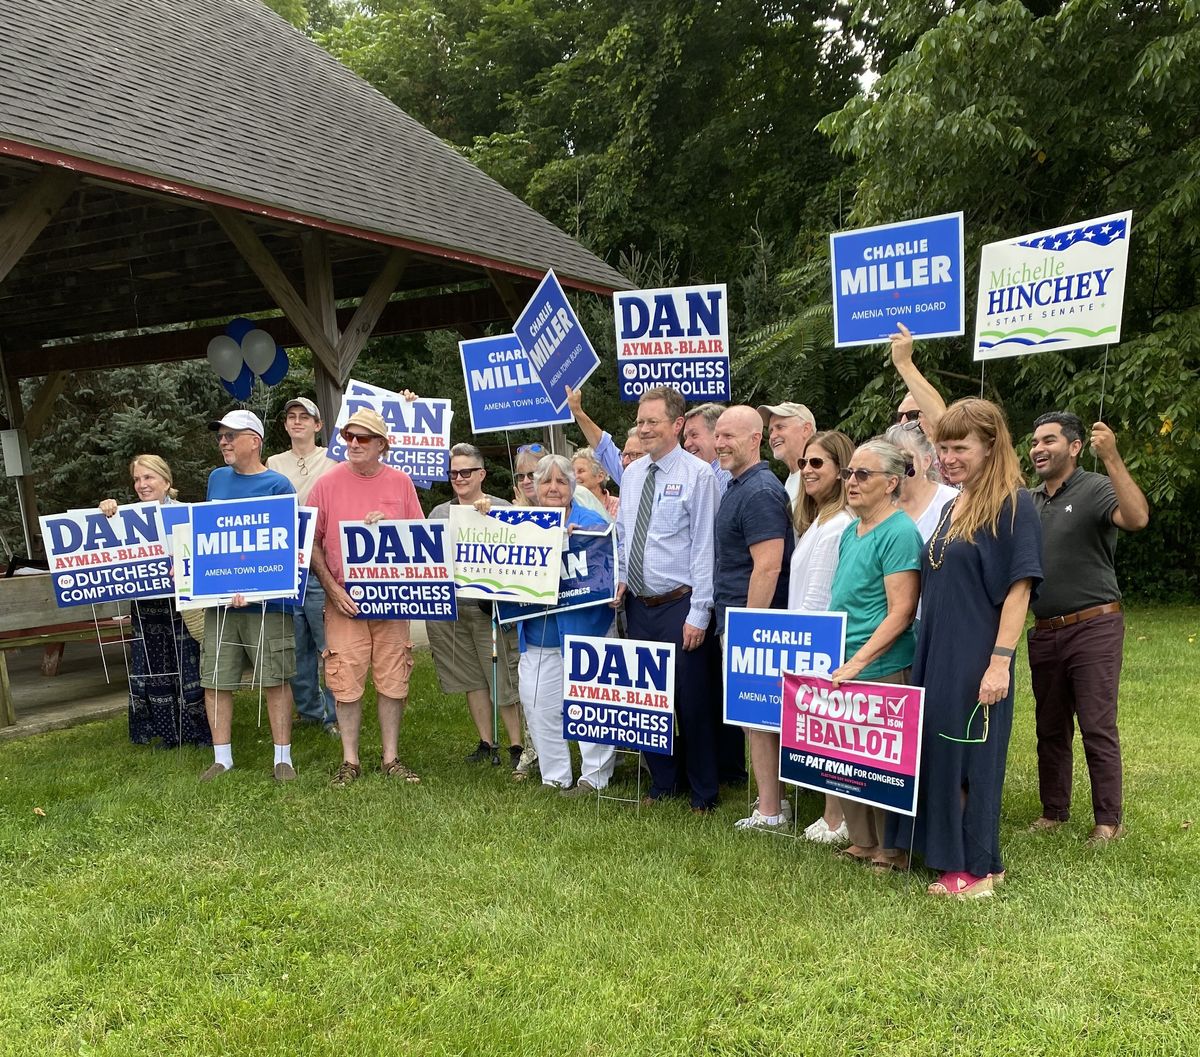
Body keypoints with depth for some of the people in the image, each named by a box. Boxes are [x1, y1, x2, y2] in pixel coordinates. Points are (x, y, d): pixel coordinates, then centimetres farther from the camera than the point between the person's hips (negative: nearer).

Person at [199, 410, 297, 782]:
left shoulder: (278, 485, -5)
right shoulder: (217, 478, 13)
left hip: (266, 599, -5)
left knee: (276, 679, 1)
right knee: (215, 680, 6)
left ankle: (283, 758, 11)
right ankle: (222, 757, 18)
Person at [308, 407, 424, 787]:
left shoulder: (400, 482, 4)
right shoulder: (328, 483, -1)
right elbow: (311, 543, 1)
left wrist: (389, 525, -10)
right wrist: (333, 589, -8)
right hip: (344, 599, -2)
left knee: (392, 680, 6)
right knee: (346, 681, 0)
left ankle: (391, 759, 18)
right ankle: (350, 762, 14)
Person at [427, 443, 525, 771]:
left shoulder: (502, 510, 1)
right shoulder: (438, 513, 13)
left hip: (490, 607, -4)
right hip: (448, 608, 4)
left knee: (503, 678, -2)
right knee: (472, 679, 11)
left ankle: (516, 744, 8)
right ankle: (485, 742, 21)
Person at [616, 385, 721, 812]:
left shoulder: (697, 474, -10)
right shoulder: (632, 474, 9)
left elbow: (705, 546, -13)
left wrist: (698, 613, -15)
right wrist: (621, 578, 2)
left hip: (680, 605, -6)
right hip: (639, 604, 6)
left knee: (693, 700, 2)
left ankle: (703, 792, 18)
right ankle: (662, 782, 31)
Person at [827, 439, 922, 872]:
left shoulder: (899, 533, -12)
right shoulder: (851, 531, 14)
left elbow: (901, 613, -17)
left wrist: (858, 662, -19)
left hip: (881, 670, -8)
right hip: (844, 669, 8)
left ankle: (893, 849, 16)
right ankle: (862, 842, 26)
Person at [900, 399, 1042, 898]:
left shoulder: (1012, 505, -11)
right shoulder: (952, 508, 12)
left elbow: (1019, 588, -15)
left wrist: (1000, 662, -19)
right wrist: (929, 653, 16)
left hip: (977, 659, -8)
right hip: (937, 654, 8)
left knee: (972, 757, 1)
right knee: (940, 753, 12)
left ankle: (977, 868, 15)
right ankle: (956, 858, 25)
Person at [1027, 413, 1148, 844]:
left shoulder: (1095, 489, -9)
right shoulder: (1029, 501, 11)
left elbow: (1137, 518, -28)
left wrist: (1112, 458, -36)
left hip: (1093, 626, -6)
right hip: (1045, 631, 7)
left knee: (1098, 729, -3)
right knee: (1050, 728, 13)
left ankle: (1109, 820, 7)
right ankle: (1054, 810, 25)